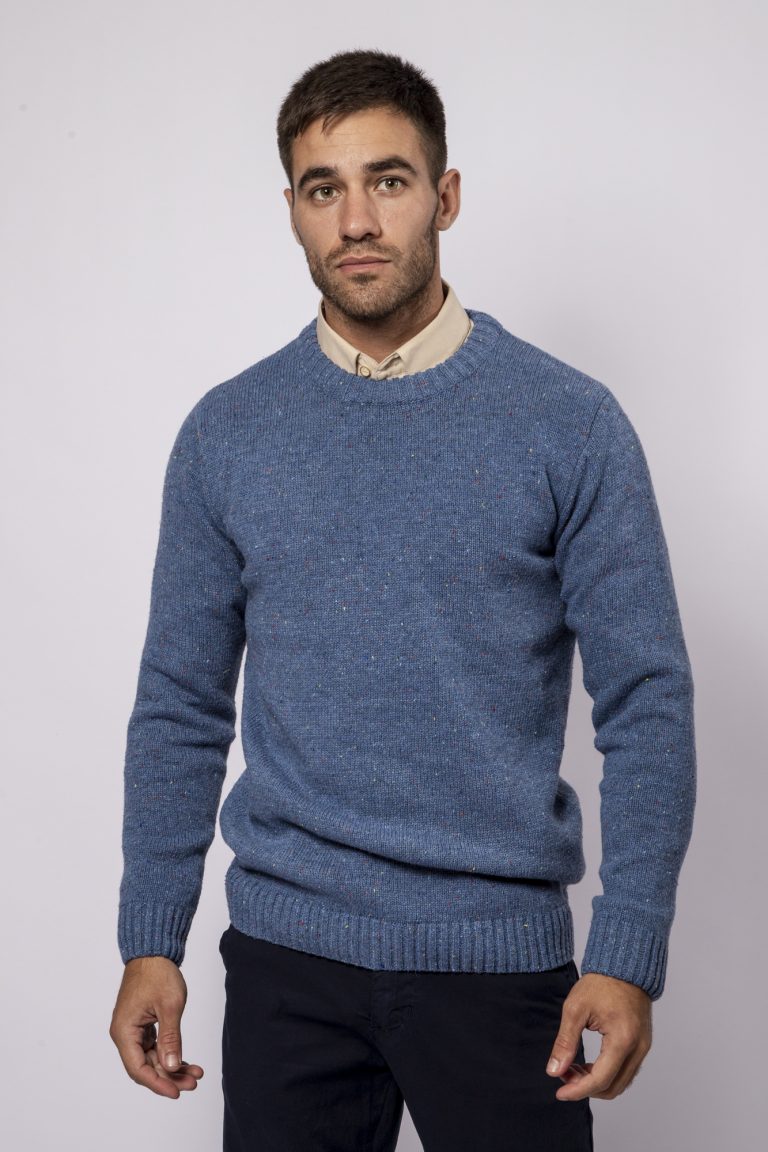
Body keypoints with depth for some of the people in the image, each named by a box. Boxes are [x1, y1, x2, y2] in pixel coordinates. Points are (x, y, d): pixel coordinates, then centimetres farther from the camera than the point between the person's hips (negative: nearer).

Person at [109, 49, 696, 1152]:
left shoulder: (570, 424, -4)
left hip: (498, 952, -2)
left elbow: (647, 704, -4)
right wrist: (150, 943, 3)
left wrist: (629, 956, -10)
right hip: (287, 952, 2)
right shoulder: (227, 433, 3)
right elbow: (182, 706, 7)